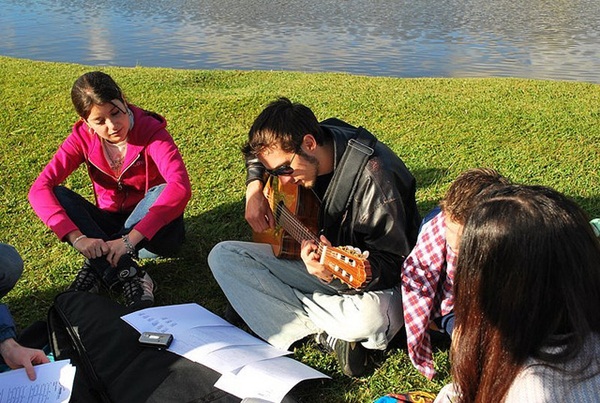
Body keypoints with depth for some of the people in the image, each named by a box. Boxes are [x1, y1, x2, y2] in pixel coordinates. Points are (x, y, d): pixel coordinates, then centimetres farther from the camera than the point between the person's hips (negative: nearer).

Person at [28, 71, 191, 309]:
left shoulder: (151, 131, -20)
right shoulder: (83, 137, -10)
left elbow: (181, 187, -37)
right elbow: (39, 188, -20)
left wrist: (131, 238, -45)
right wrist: (76, 237, -37)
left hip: (151, 227, -3)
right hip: (110, 224, 3)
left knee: (163, 192, -33)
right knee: (57, 197, -21)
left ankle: (98, 267, -26)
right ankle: (129, 277, -35)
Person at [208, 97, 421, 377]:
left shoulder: (373, 177, -28)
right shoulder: (294, 149, -6)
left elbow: (394, 266, -25)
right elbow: (256, 154, 18)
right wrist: (254, 189, -2)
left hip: (367, 281, -6)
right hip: (316, 261, 7)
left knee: (371, 317, -42)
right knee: (222, 255, -8)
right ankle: (325, 333, -16)